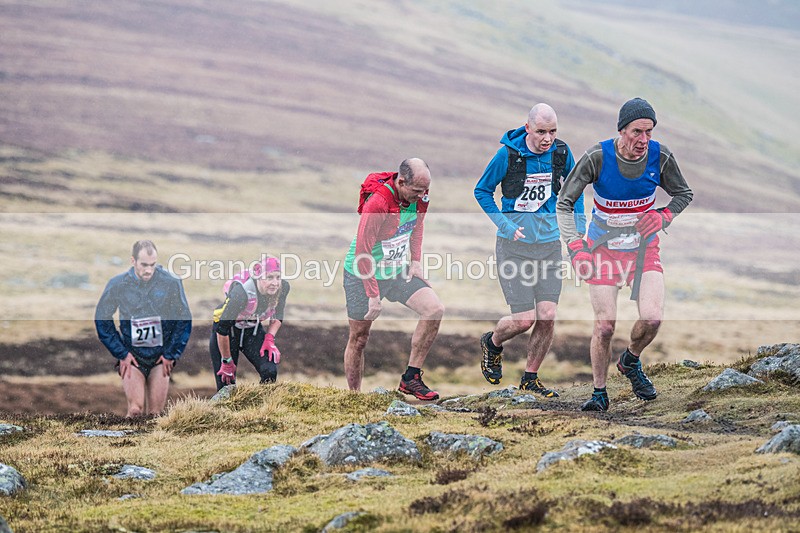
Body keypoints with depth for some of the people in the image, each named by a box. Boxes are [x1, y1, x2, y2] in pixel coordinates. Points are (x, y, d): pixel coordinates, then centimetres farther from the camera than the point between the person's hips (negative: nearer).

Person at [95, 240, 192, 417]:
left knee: (155, 413, -3)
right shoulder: (117, 285, -5)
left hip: (161, 357, 1)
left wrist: (171, 354, 1)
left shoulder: (171, 283, -6)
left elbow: (184, 320, 4)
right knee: (136, 409, -15)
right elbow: (102, 320, 5)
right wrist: (121, 353, -2)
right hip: (131, 356, -1)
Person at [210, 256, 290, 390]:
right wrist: (227, 362, -17)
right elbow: (222, 329, -26)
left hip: (253, 330, 4)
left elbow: (277, 316, 2)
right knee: (226, 385, -5)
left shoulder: (283, 288, -21)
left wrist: (269, 339, -13)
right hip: (228, 332, -4)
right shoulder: (241, 293, -37)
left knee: (270, 371, -19)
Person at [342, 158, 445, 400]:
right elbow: (363, 252, -25)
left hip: (397, 271, 6)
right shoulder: (377, 203, -29)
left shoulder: (419, 197, -9)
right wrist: (373, 295, -23)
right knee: (358, 339, 3)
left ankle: (410, 379, -6)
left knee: (435, 309, -14)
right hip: (363, 275, -6)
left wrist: (415, 261, 6)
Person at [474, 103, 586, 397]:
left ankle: (530, 378, 16)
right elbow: (482, 191, 0)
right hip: (514, 246, -3)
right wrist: (505, 224, -10)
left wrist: (579, 225, 8)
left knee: (547, 316, -4)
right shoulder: (508, 154, -13)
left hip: (550, 244, 3)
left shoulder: (561, 152, -2)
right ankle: (492, 343, 27)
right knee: (524, 319, -7)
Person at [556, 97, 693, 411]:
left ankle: (630, 362, 16)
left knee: (652, 317, -17)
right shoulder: (597, 157, -19)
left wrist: (664, 217, -13)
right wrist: (575, 247, -23)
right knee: (605, 326, -7)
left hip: (644, 247, 2)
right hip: (603, 249, -2)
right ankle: (599, 393, 14)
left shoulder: (661, 157, -13)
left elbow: (684, 195, 7)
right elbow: (564, 203, -11)